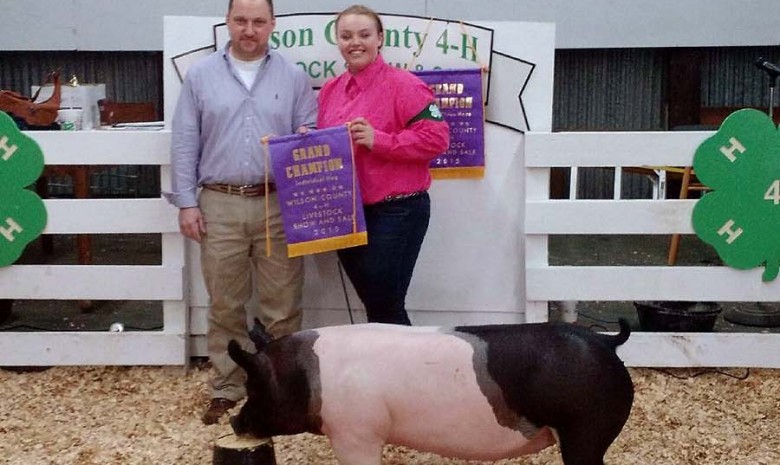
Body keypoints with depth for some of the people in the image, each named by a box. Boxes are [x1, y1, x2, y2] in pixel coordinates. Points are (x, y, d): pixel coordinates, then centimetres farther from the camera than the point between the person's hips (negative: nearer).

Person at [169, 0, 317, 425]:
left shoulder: (293, 76, 8)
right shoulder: (200, 75, 7)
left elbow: (311, 132, 12)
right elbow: (185, 143, 6)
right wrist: (186, 202, 0)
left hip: (279, 205, 0)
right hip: (220, 205, 0)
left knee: (282, 306, 4)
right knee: (225, 306, 8)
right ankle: (227, 389, 20)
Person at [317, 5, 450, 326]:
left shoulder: (403, 85, -10)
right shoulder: (330, 90, 11)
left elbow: (436, 138, -16)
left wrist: (377, 140, -21)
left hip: (395, 212, -7)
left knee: (385, 309, -1)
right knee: (373, 305, 17)